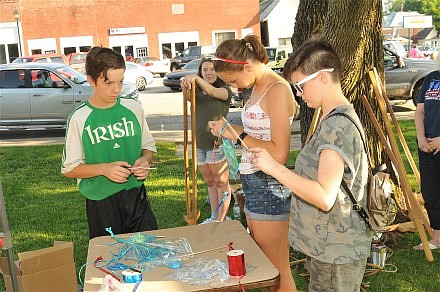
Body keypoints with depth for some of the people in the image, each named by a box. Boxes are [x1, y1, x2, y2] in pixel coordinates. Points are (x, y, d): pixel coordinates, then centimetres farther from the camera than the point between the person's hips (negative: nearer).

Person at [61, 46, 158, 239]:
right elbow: (69, 169, -5)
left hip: (136, 196, 3)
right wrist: (104, 169, -19)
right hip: (101, 203, -2)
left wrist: (145, 161, -9)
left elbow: (148, 146, 13)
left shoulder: (133, 108, 1)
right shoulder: (79, 119, -8)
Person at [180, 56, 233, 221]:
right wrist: (186, 86, -37)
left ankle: (220, 222, 11)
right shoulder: (197, 92, 9)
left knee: (221, 184, 3)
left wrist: (195, 78, -43)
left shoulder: (225, 91, -5)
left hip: (217, 144, -5)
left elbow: (211, 91, -26)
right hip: (200, 144, 6)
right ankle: (214, 218, 28)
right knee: (210, 183, 17)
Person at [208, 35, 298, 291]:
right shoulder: (258, 87, 11)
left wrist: (237, 134, -18)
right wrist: (228, 130, 6)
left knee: (276, 270, 5)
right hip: (254, 182, 10)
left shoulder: (278, 90, -17)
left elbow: (279, 153, -23)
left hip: (269, 186, -10)